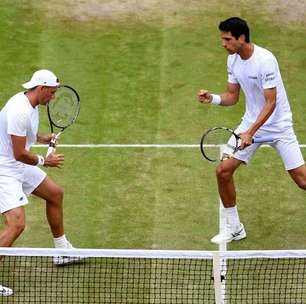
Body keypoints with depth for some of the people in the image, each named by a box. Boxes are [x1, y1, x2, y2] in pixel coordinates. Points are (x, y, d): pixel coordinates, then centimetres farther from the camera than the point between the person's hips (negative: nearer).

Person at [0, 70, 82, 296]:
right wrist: (45, 162, -9)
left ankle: (63, 252, 40)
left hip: (19, 166, 11)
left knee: (55, 194, 23)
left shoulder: (30, 104, 4)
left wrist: (40, 138, 11)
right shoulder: (20, 111, -28)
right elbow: (20, 154, -25)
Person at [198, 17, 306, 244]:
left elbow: (271, 103, -24)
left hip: (278, 125, -6)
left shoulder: (265, 60, -25)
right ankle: (234, 228, 11)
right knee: (223, 171, -4)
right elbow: (232, 97, 7)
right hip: (251, 122, 6)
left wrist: (250, 133, -30)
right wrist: (212, 98, -13)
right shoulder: (233, 59, -1)